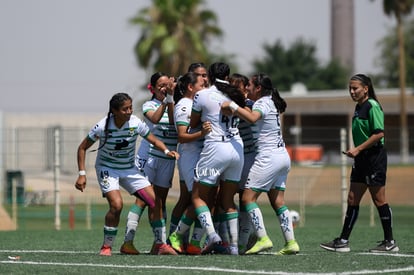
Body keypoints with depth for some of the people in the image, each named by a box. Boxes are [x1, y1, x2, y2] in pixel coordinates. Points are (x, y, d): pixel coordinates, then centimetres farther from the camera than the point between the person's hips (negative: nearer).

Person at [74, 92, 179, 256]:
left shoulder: (136, 123, -15)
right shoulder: (102, 127, -21)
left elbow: (154, 140, -4)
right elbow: (82, 148, -9)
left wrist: (166, 151, -24)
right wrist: (82, 174, -14)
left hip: (129, 169, 4)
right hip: (107, 168, -4)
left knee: (154, 201, -6)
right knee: (116, 205, -26)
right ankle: (106, 246, -8)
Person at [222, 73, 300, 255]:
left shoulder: (262, 103, -10)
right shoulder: (271, 102, 17)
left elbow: (252, 118, -31)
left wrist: (232, 106, -27)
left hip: (268, 157, -9)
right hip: (283, 156, 9)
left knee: (248, 198, -7)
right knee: (278, 201, 9)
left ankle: (263, 239, -16)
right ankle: (290, 242, 3)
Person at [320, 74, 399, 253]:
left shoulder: (372, 106, -13)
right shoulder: (359, 107, 14)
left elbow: (379, 134, -20)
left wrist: (358, 149, -19)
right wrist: (355, 152, 15)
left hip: (374, 157, -9)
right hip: (362, 159, 9)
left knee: (378, 199, -3)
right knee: (352, 199, 7)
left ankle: (390, 242, 5)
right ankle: (343, 241, 9)